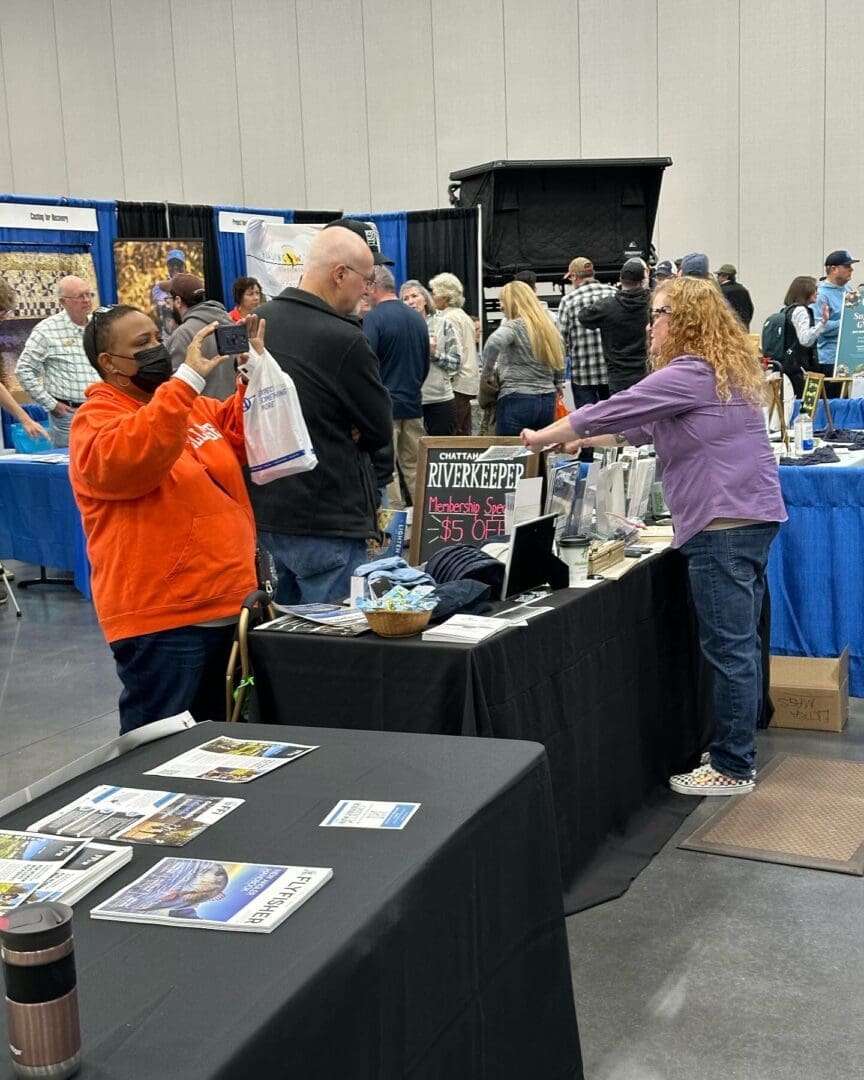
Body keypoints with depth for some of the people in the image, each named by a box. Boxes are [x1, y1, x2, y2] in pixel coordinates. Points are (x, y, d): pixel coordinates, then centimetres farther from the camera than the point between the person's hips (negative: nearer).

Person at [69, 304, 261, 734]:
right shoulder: (95, 420, -9)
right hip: (161, 619, -8)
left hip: (231, 606, 8)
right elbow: (130, 461, -30)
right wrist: (188, 378, -31)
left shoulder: (196, 407, 14)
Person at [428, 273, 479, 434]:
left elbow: (456, 355, -18)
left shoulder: (450, 318, -10)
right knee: (463, 434, 10)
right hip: (469, 383, 10)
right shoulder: (463, 316, 19)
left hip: (458, 384, -10)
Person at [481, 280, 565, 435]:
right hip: (548, 401, 7)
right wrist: (558, 382, 34)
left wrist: (487, 373, -15)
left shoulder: (514, 326, -9)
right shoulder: (548, 327, 13)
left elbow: (494, 342, -27)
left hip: (517, 400, -7)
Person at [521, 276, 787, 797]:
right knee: (741, 641, 16)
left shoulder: (692, 375, -15)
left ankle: (733, 768, 3)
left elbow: (615, 410, -11)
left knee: (729, 647, -4)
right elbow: (647, 423, 25)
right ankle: (739, 747, 26)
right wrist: (588, 441, 24)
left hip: (724, 524, -11)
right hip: (752, 518, 11)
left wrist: (543, 437, 1)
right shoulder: (723, 370, 18)